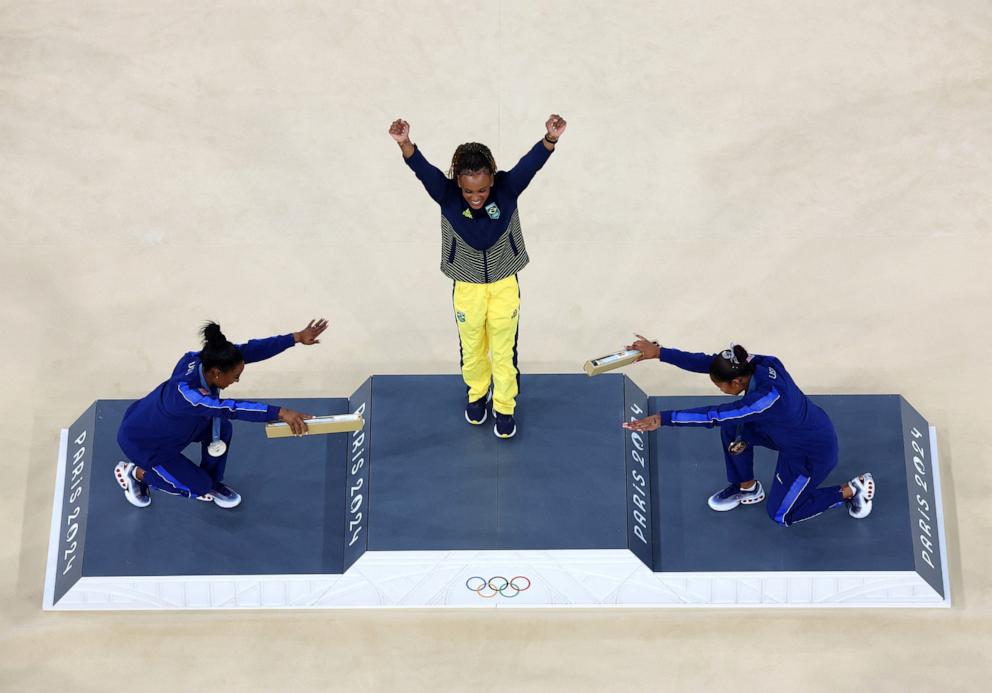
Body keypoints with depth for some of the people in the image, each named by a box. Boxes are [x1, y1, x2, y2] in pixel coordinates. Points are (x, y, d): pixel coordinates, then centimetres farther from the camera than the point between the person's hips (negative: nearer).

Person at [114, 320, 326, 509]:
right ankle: (134, 473, 19)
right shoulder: (185, 393, -43)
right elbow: (231, 408, -56)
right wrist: (280, 412, -64)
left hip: (160, 422, 8)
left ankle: (211, 485, 17)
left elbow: (249, 350, -25)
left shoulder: (201, 361, -23)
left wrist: (297, 337, -32)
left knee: (222, 429, -7)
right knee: (199, 486, 2)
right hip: (140, 441, -8)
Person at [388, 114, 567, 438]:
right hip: (466, 287, 1)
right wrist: (404, 144, -57)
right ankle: (476, 394, 47)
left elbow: (530, 164, -37)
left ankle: (504, 407, 33)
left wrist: (550, 139, -57)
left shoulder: (507, 188, -20)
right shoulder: (446, 195, -20)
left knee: (503, 351, 12)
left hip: (504, 285, -1)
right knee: (472, 349, 20)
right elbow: (423, 170, -37)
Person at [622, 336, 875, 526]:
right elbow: (706, 362, -16)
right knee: (732, 427, -4)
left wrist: (662, 419, -42)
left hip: (814, 452, -8)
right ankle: (747, 488, 19)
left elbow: (714, 415, -42)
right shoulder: (756, 364, -19)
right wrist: (659, 352, -19)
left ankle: (852, 489, 17)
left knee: (781, 515, 9)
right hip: (790, 431, 8)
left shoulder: (767, 396, -40)